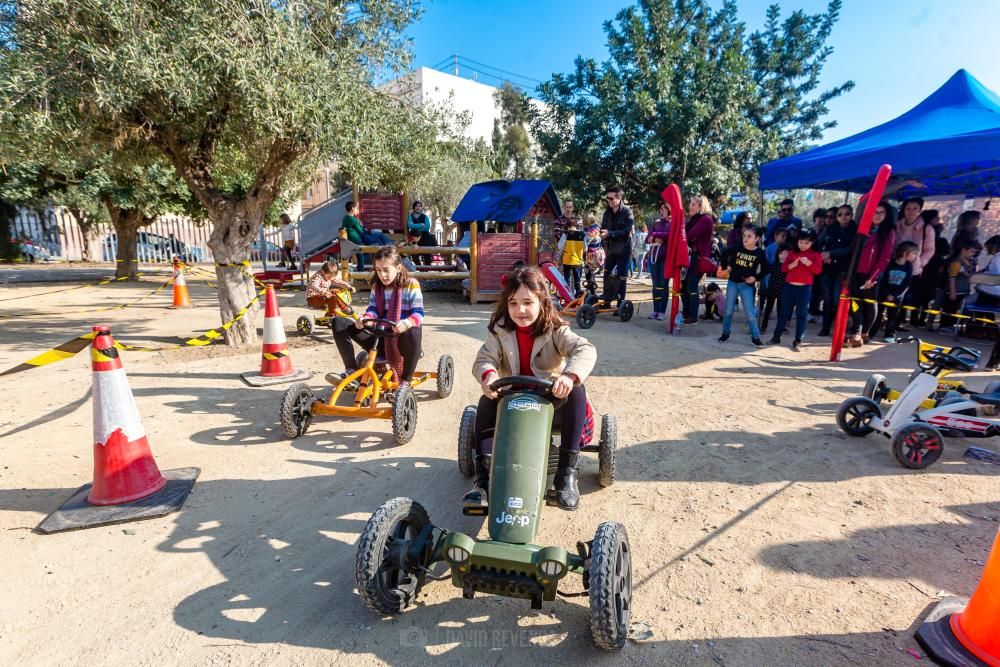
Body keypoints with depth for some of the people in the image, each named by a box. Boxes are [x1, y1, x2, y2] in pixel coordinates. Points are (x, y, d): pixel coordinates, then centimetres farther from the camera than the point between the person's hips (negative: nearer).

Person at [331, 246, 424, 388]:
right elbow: (373, 309, 2)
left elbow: (418, 313, -16)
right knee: (338, 323, -8)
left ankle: (406, 381, -21)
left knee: (413, 332, -43)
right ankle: (351, 370, -10)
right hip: (380, 339, 5)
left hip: (401, 341, -4)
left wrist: (406, 323, -38)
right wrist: (365, 319, -23)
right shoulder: (377, 286, 10)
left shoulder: (411, 284, -6)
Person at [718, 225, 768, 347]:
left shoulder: (760, 253, -7)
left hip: (747, 285, -2)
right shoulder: (737, 248, -4)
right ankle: (725, 333, 21)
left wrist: (756, 278, -9)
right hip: (732, 282, 2)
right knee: (728, 310, 7)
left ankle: (755, 337, 9)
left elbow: (765, 269, 2)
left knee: (750, 312, -2)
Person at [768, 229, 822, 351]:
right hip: (789, 286, 3)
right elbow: (783, 268, 6)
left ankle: (798, 341, 4)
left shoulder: (816, 254, 3)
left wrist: (808, 263, -24)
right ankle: (776, 337, 16)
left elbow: (818, 270, -9)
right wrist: (792, 265, -13)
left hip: (805, 288, -3)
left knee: (802, 314, 0)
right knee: (784, 312, 9)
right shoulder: (792, 253, 11)